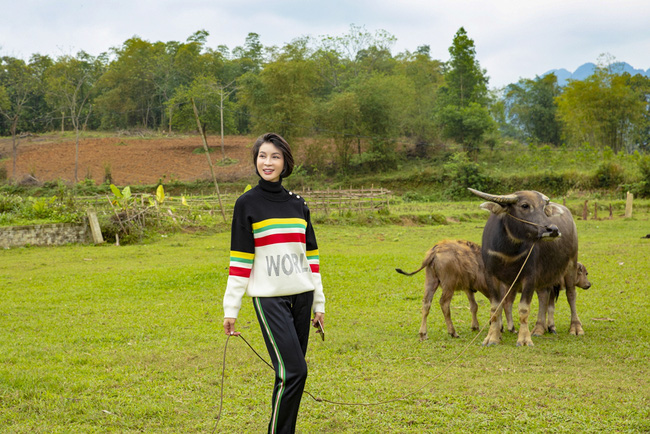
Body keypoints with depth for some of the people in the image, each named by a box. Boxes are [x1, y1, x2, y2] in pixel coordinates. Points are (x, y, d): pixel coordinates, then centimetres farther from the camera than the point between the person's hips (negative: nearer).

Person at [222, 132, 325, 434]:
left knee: (291, 373, 6)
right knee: (293, 370, -13)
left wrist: (319, 302, 13)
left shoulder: (298, 204, 11)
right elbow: (240, 259, -5)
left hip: (301, 296, 5)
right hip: (269, 298, -5)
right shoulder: (247, 203, -2)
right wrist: (230, 309, -7)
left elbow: (310, 254, 14)